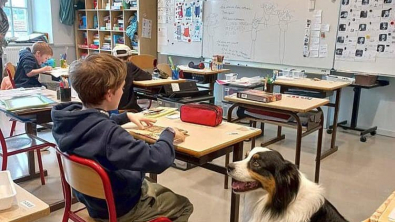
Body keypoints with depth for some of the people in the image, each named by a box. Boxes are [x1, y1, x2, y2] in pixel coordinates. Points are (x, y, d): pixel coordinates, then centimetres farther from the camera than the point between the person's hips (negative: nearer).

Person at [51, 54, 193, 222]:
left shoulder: (70, 116, -12)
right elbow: (157, 160, -39)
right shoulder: (108, 133, -41)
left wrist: (126, 116, 14)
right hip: (119, 208, -8)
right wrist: (169, 133, -20)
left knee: (162, 190, 33)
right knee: (183, 205, 17)